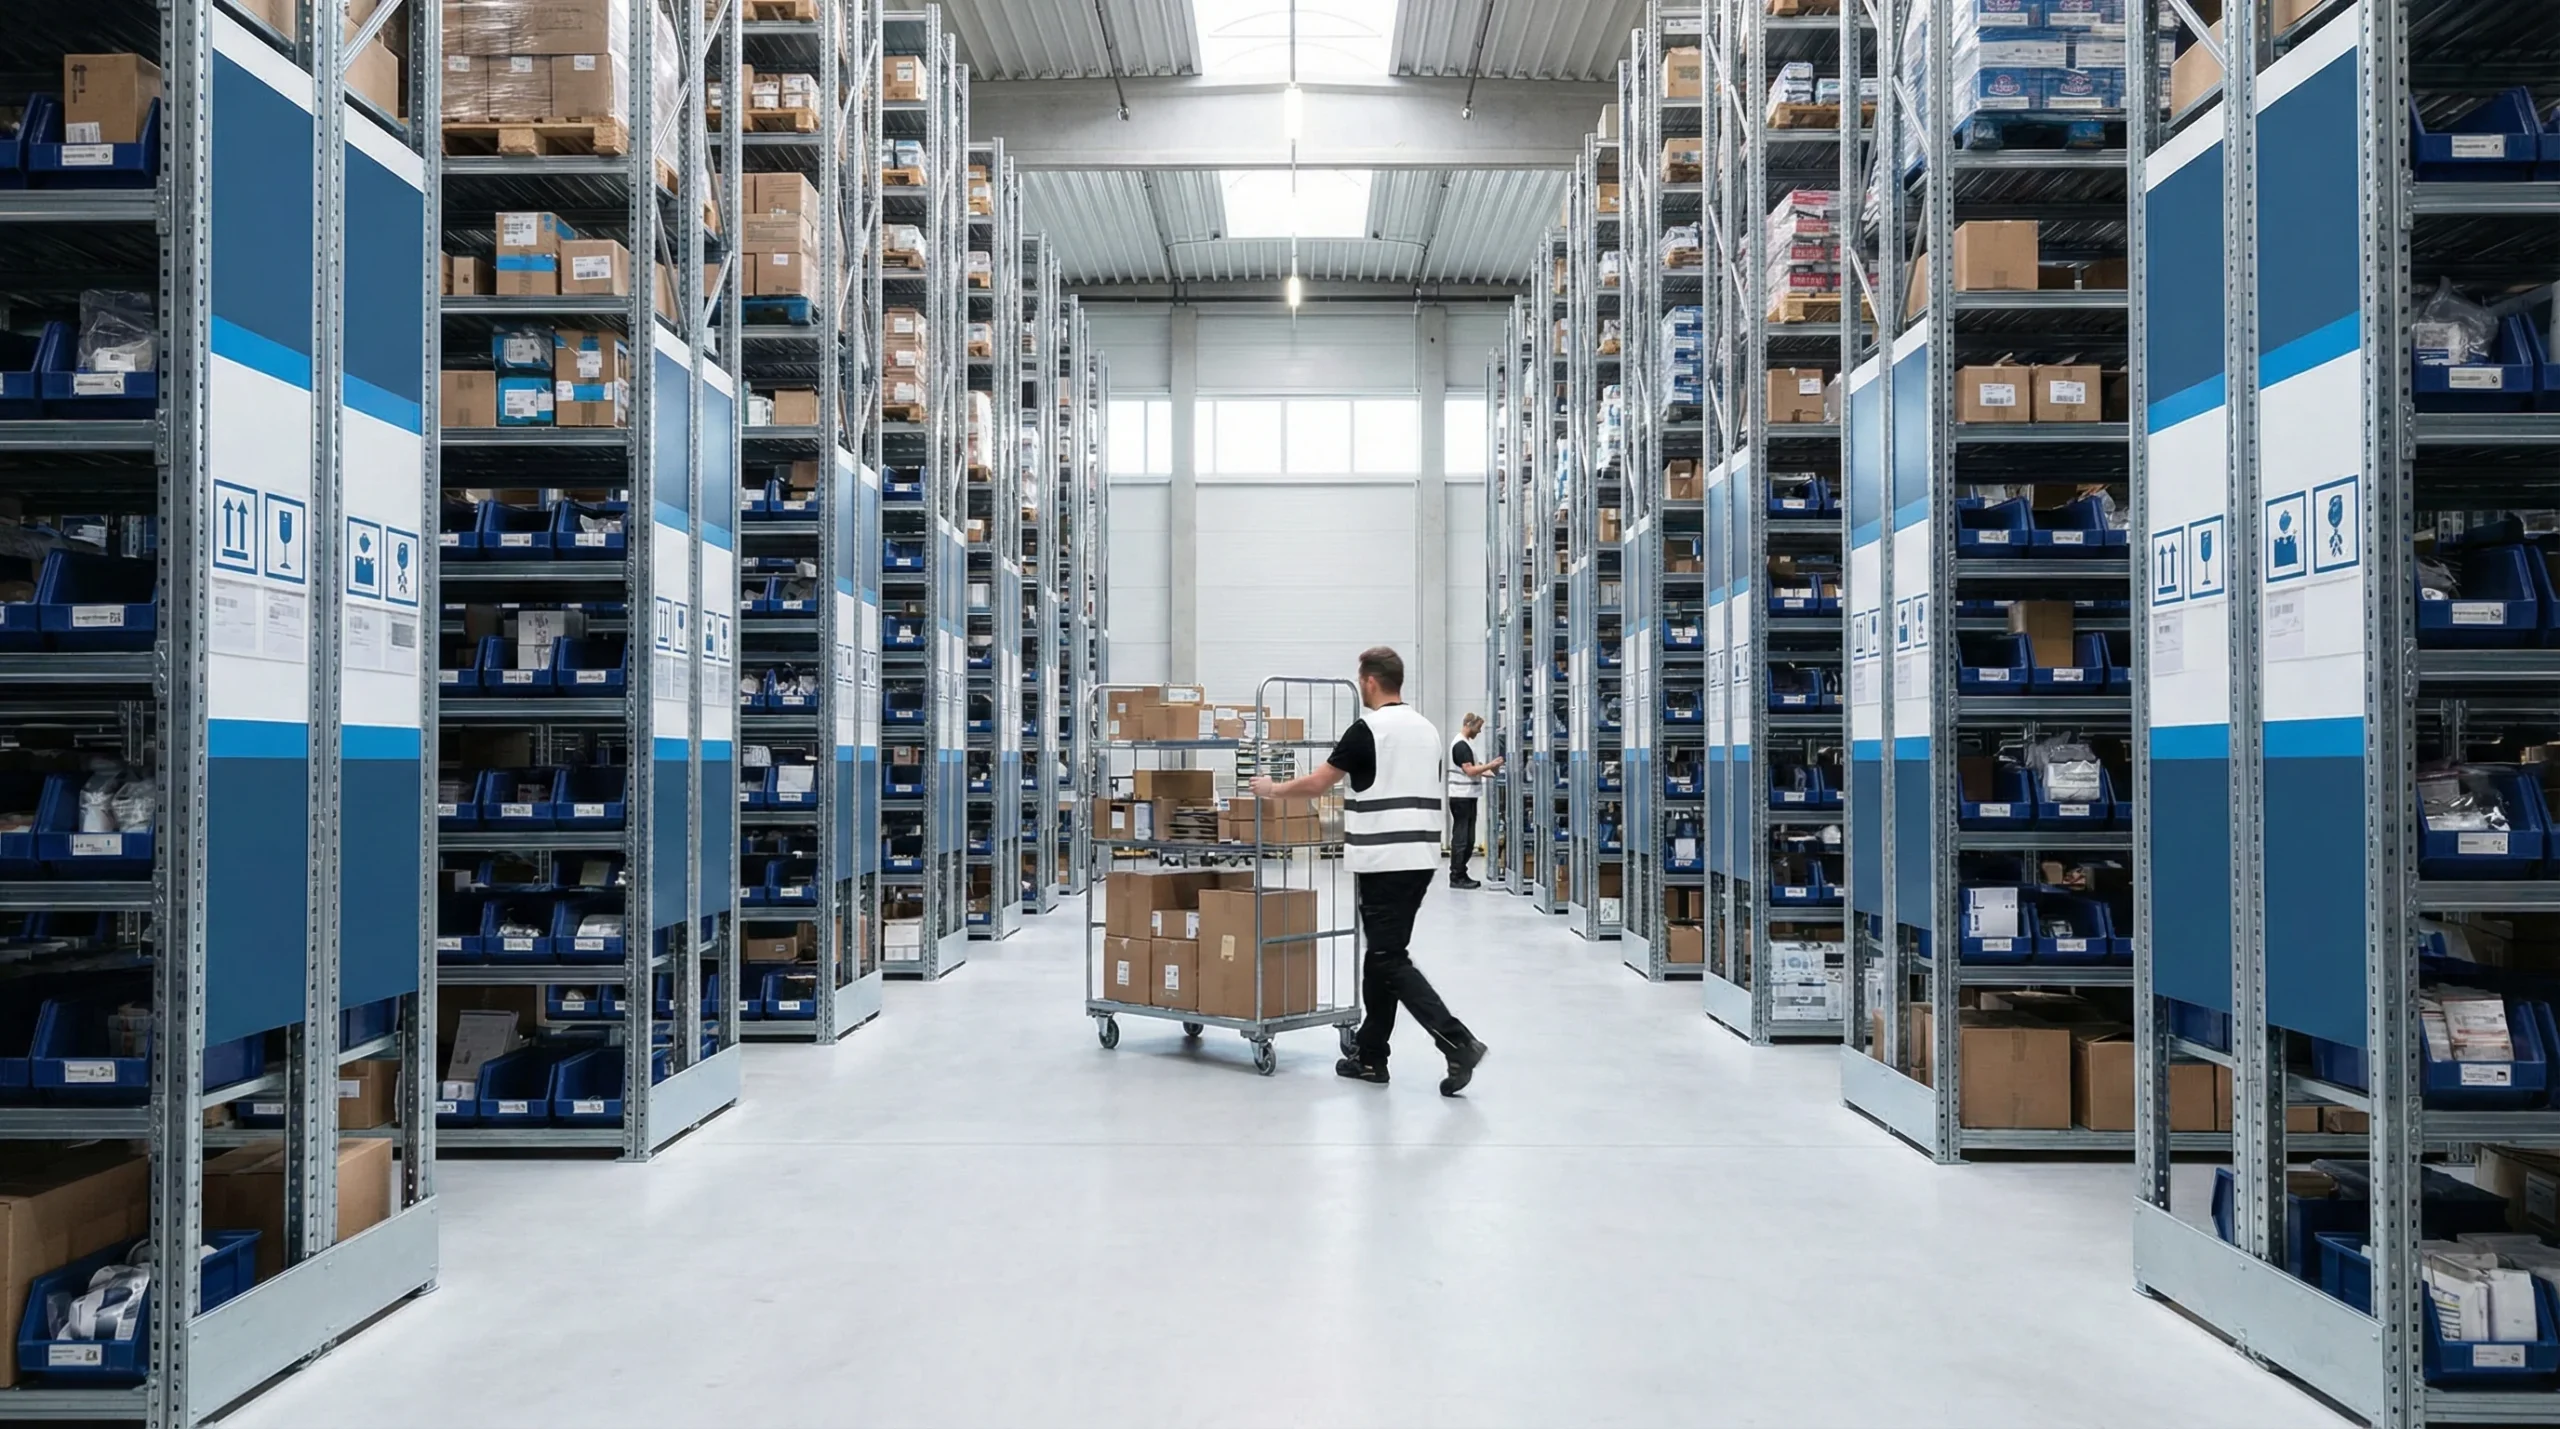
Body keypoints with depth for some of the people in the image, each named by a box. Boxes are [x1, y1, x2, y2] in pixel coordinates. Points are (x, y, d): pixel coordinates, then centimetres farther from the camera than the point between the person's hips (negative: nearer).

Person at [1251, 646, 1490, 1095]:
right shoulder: (1427, 730, 13)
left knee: (1390, 960, -6)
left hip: (1386, 860, -8)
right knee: (1383, 955, 14)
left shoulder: (1368, 730, -11)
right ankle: (1371, 1057, 18)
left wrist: (1272, 788, 11)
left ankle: (1458, 1043, -15)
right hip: (1420, 856, 8)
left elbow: (1316, 783, -7)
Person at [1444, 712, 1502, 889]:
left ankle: (1461, 875, 17)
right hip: (1461, 798, -10)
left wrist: (1487, 771, 14)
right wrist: (1490, 765, -15)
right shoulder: (1461, 745, -14)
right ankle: (1456, 878, -2)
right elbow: (1469, 770, -20)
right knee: (1460, 838, -6)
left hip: (1467, 798, 10)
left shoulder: (1465, 744, 18)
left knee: (1468, 839, 12)